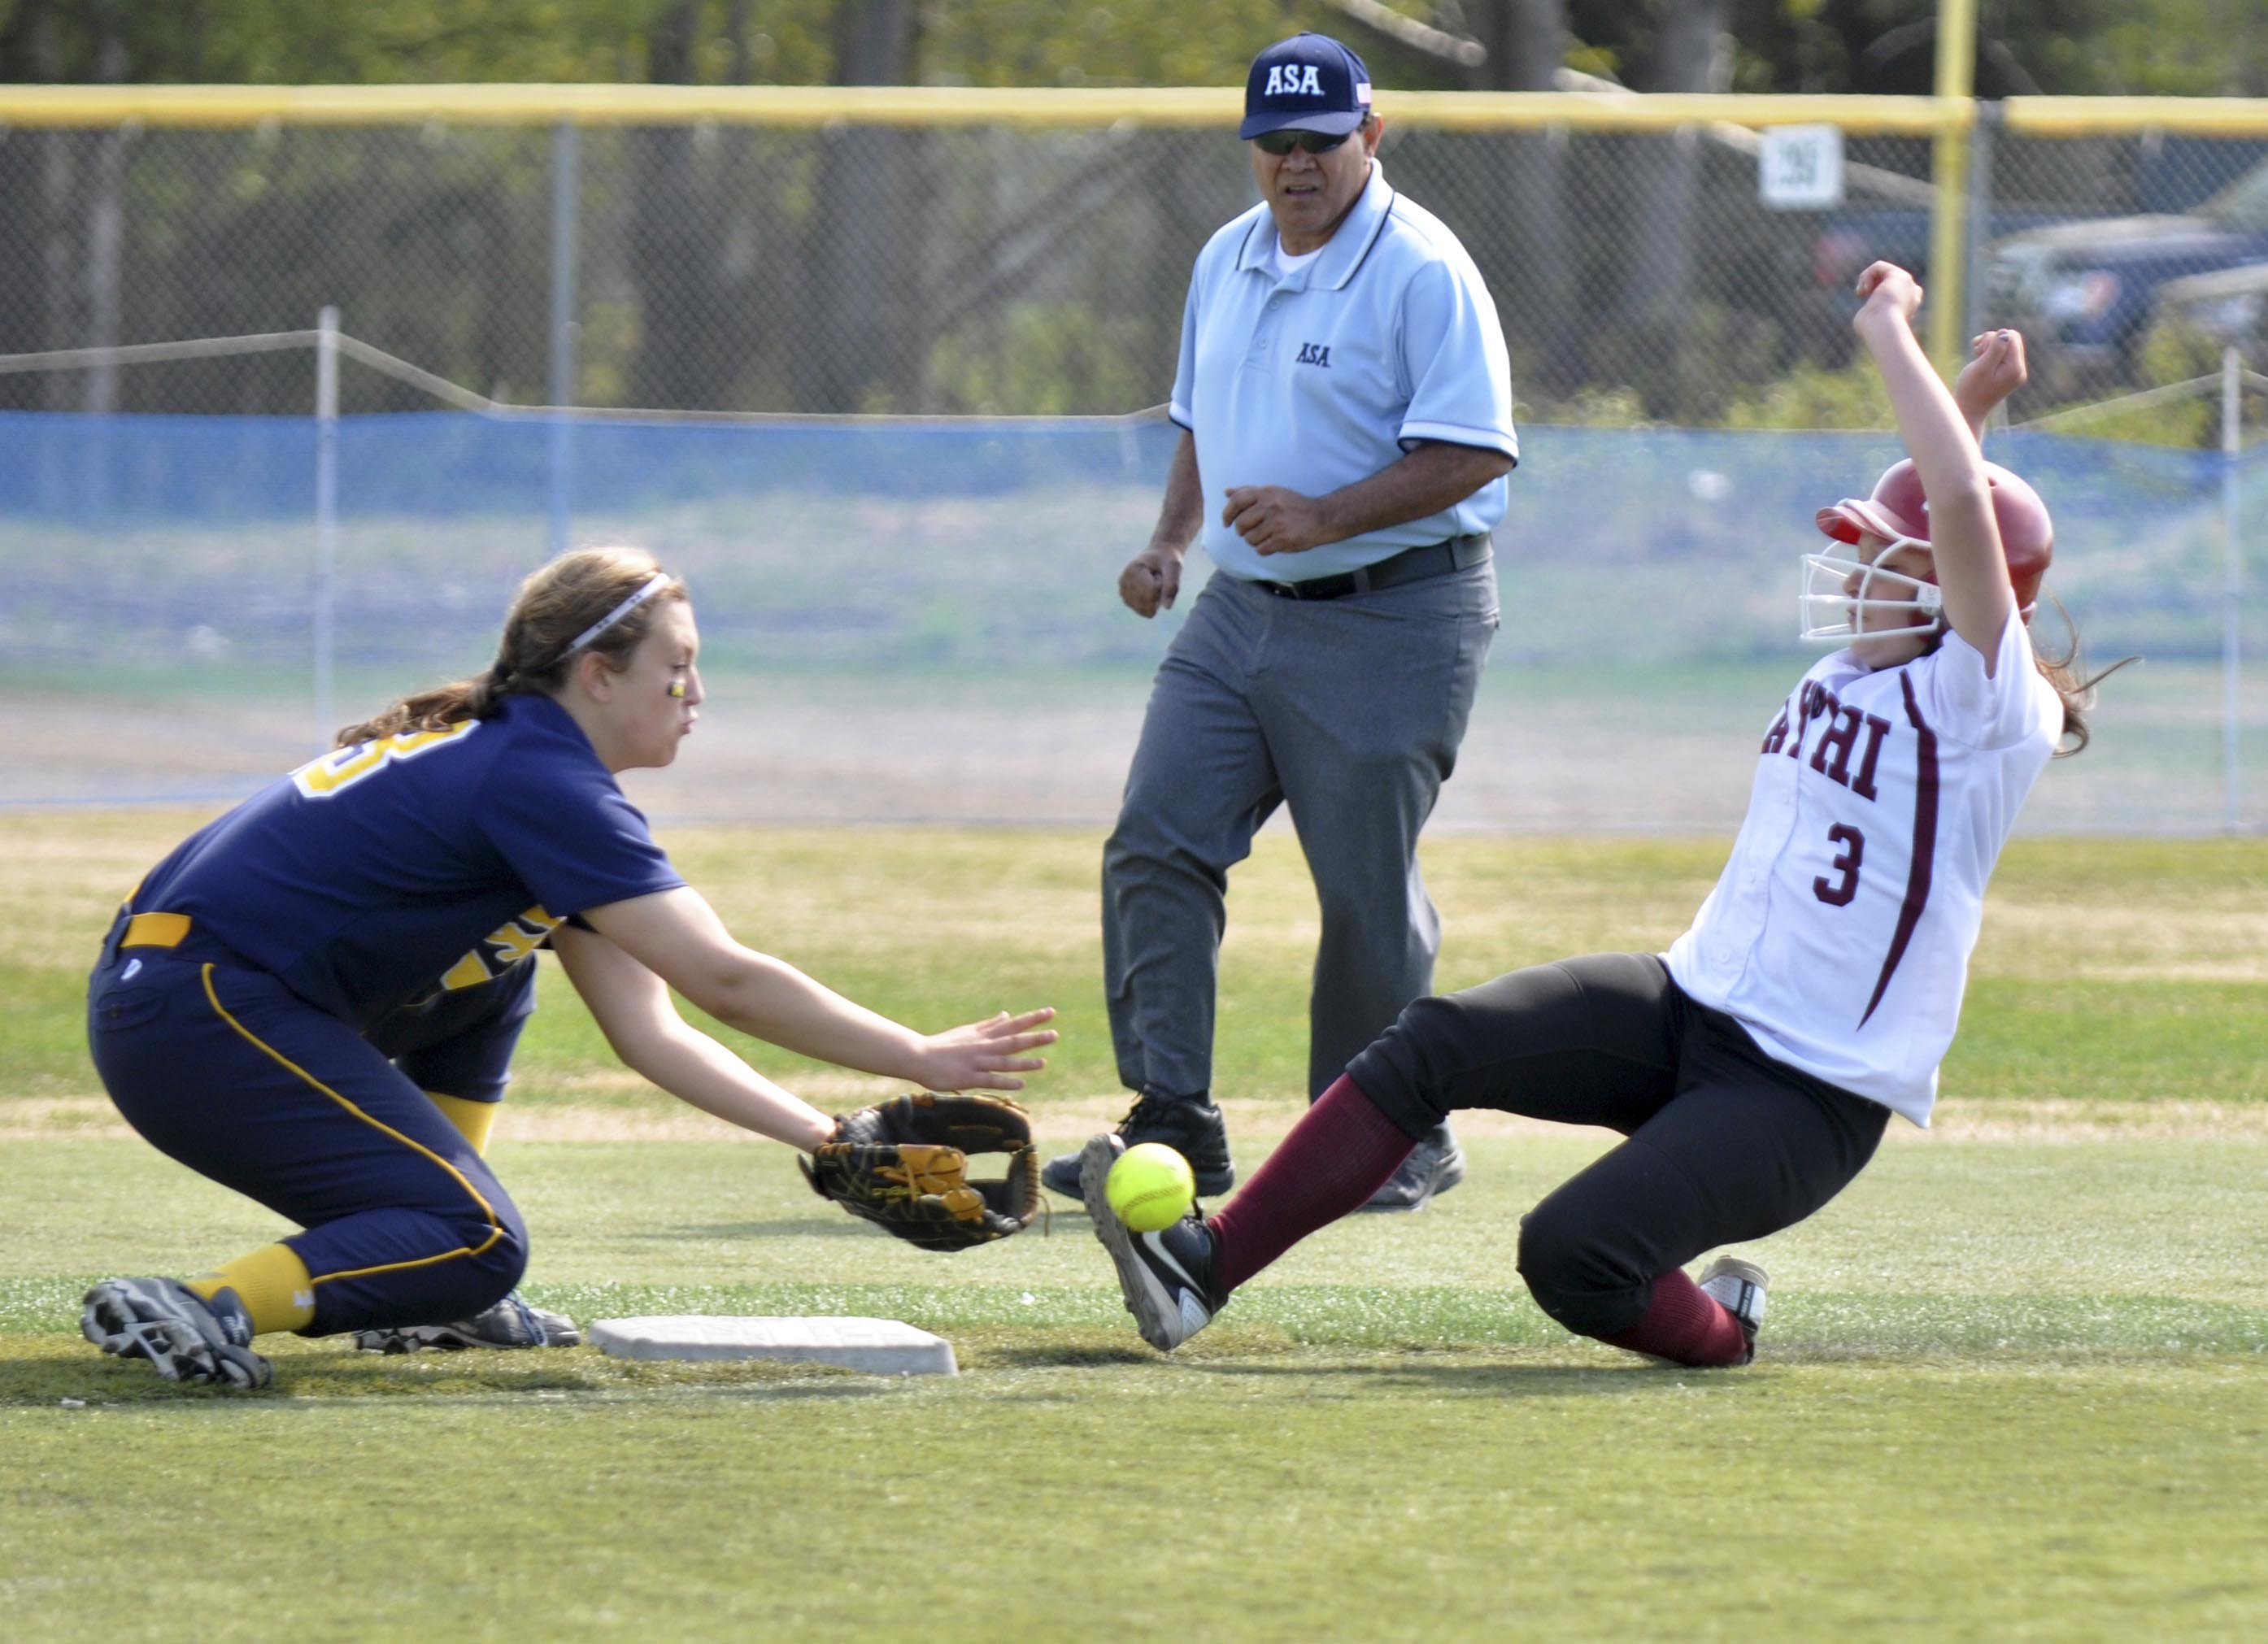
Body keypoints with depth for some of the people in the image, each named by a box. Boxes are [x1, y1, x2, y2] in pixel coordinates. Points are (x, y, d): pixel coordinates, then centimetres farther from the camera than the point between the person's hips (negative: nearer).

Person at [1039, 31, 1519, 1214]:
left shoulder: (1421, 271, -11)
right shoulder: (1227, 261, 13)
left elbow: (1472, 453, -18)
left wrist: (1323, 518, -26)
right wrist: (1172, 539, 10)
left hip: (1393, 618, -7)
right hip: (1240, 611, 7)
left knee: (1365, 888, -3)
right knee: (1155, 846, -3)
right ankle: (1172, 1125, 1)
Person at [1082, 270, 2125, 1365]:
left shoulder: (1992, 712, -11)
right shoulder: (1851, 678, 13)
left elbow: (1959, 506, -26)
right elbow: (1912, 516, 35)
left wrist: (1890, 332, -18)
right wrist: (1964, 406, 21)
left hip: (1811, 1097, -8)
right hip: (1683, 1008, 8)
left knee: (1570, 1254, -27)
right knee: (1435, 1041, -14)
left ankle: (1718, 1328, 6)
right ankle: (1205, 1266, -14)